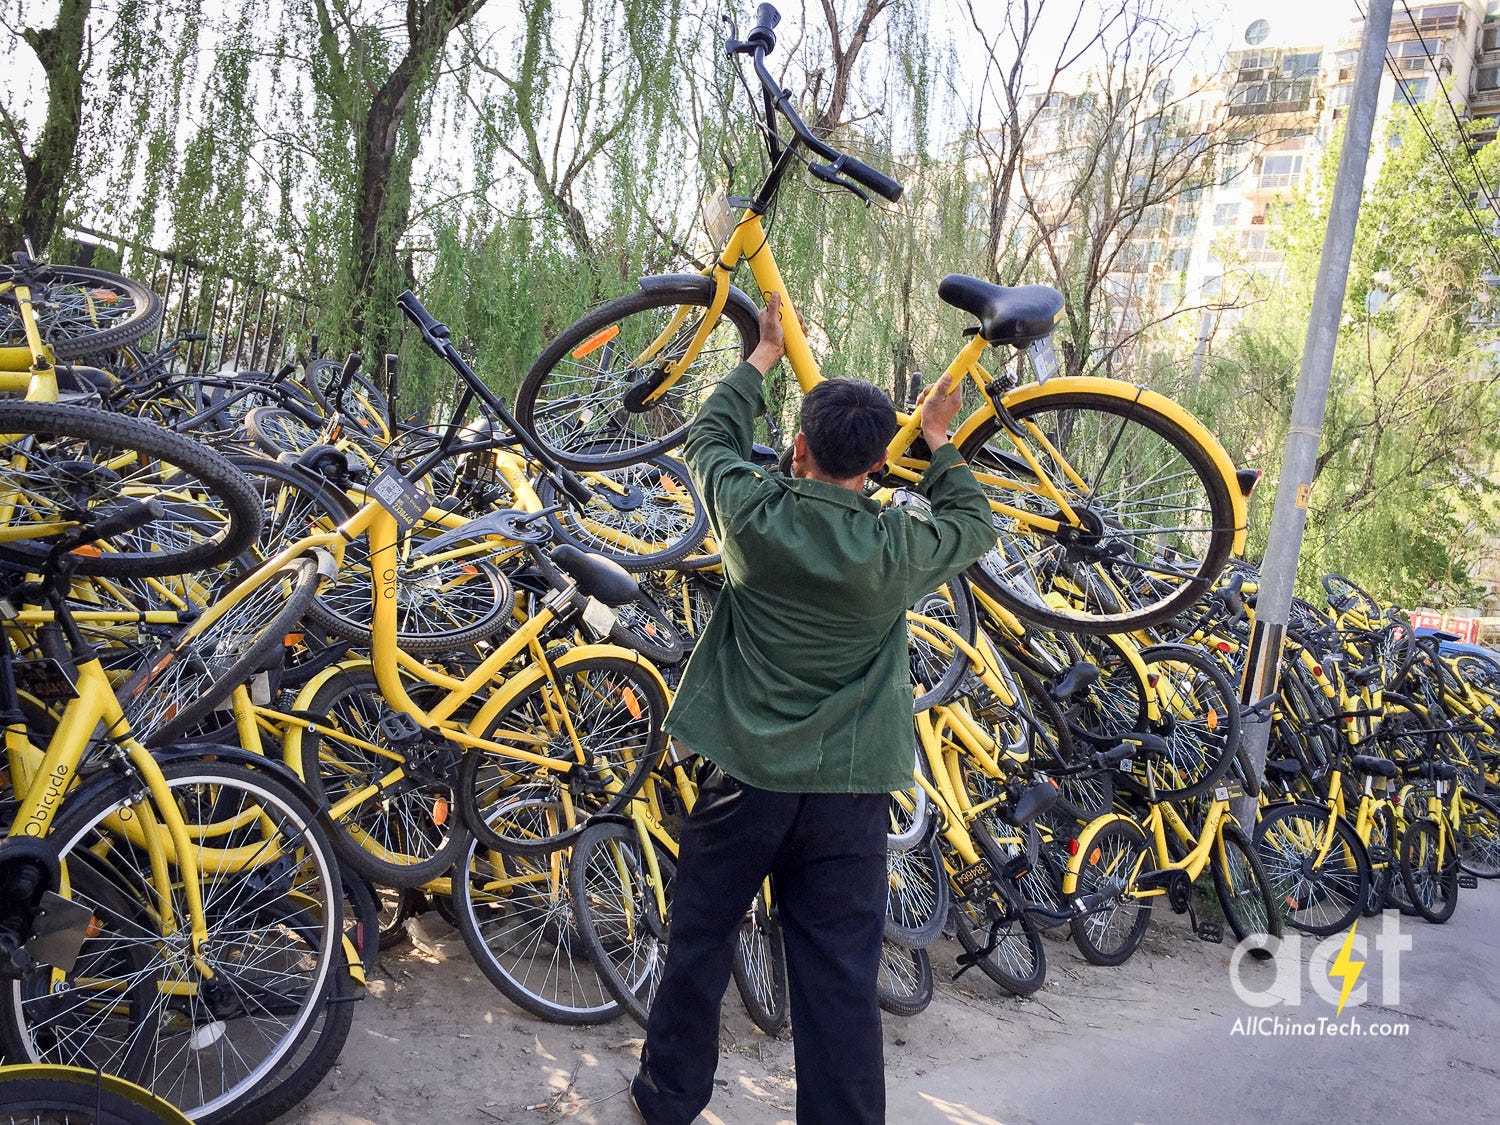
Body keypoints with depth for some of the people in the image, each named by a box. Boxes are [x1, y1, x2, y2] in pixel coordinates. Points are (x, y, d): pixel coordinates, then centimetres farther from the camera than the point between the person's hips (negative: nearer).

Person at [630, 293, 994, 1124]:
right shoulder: (897, 549, -11)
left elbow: (709, 435, 11)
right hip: (850, 791, 0)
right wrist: (938, 441, 24)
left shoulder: (754, 515, -11)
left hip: (745, 776, 1)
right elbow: (975, 525, 12)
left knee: (699, 945, 18)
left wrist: (765, 356, 24)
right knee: (841, 977, 7)